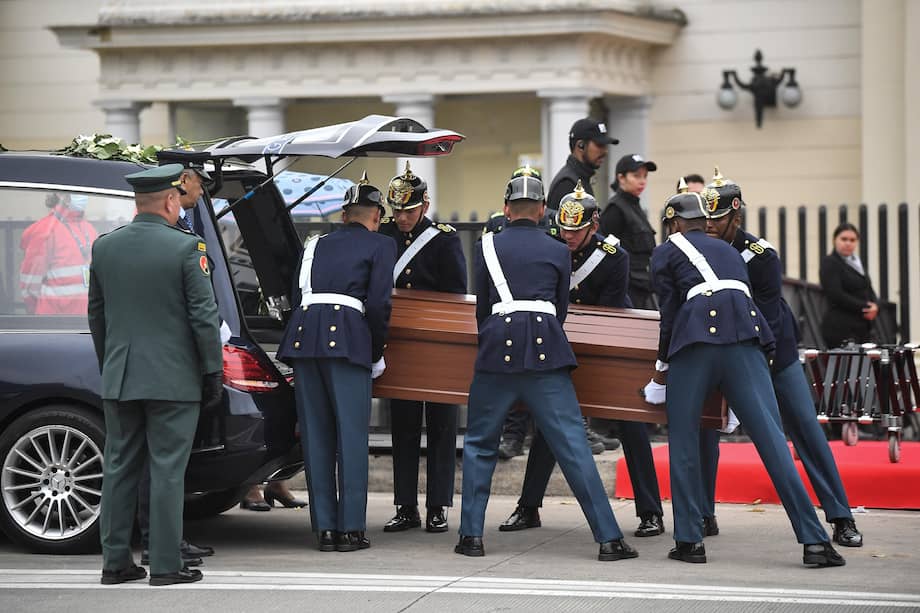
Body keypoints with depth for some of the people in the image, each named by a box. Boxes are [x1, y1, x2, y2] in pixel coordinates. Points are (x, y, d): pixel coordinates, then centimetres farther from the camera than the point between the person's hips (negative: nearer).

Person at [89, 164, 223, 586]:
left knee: (119, 468, 10)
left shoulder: (104, 247, 5)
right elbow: (204, 316, -10)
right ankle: (165, 566, 0)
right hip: (173, 378, -5)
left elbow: (96, 314, 13)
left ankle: (115, 562, 13)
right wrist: (213, 373, -2)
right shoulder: (185, 248, -11)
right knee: (167, 472, -1)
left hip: (119, 378, 5)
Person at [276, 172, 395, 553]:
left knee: (316, 437, 7)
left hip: (302, 335, 5)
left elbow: (298, 296, 19)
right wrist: (376, 353, 10)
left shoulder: (317, 245, 26)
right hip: (346, 338, -4)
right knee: (352, 436, 0)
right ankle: (351, 529, -1)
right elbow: (378, 303, -1)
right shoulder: (381, 245, 11)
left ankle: (324, 528, 8)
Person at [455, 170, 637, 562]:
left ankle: (471, 535, 8)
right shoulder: (558, 251, 14)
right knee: (573, 445, -2)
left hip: (498, 349, 0)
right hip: (546, 352, 0)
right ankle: (609, 538, -6)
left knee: (479, 445, 13)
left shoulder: (487, 247, 12)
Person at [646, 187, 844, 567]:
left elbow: (669, 314, 13)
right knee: (771, 437, -4)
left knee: (683, 439, 9)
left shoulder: (666, 252, 19)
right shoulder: (728, 251, 33)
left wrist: (662, 368, 25)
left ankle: (689, 540, 4)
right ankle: (814, 541, -12)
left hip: (697, 335, -3)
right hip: (745, 335, 3)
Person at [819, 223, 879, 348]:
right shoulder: (829, 263, -4)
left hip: (863, 328, 8)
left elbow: (869, 290, 20)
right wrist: (864, 307, -13)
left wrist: (874, 306, -3)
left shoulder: (857, 262, 20)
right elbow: (836, 295, -13)